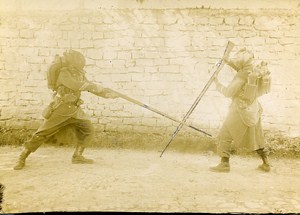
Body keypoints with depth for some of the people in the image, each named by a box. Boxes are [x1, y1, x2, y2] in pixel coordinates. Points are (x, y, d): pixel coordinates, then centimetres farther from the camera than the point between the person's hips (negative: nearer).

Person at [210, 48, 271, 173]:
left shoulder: (243, 75, -21)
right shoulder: (255, 71, 3)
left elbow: (228, 92, -17)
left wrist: (217, 83, -4)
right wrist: (229, 63, 21)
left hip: (241, 111, -9)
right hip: (254, 110, 9)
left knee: (224, 136, 2)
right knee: (256, 138, 20)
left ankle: (224, 164, 5)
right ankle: (266, 164, 26)